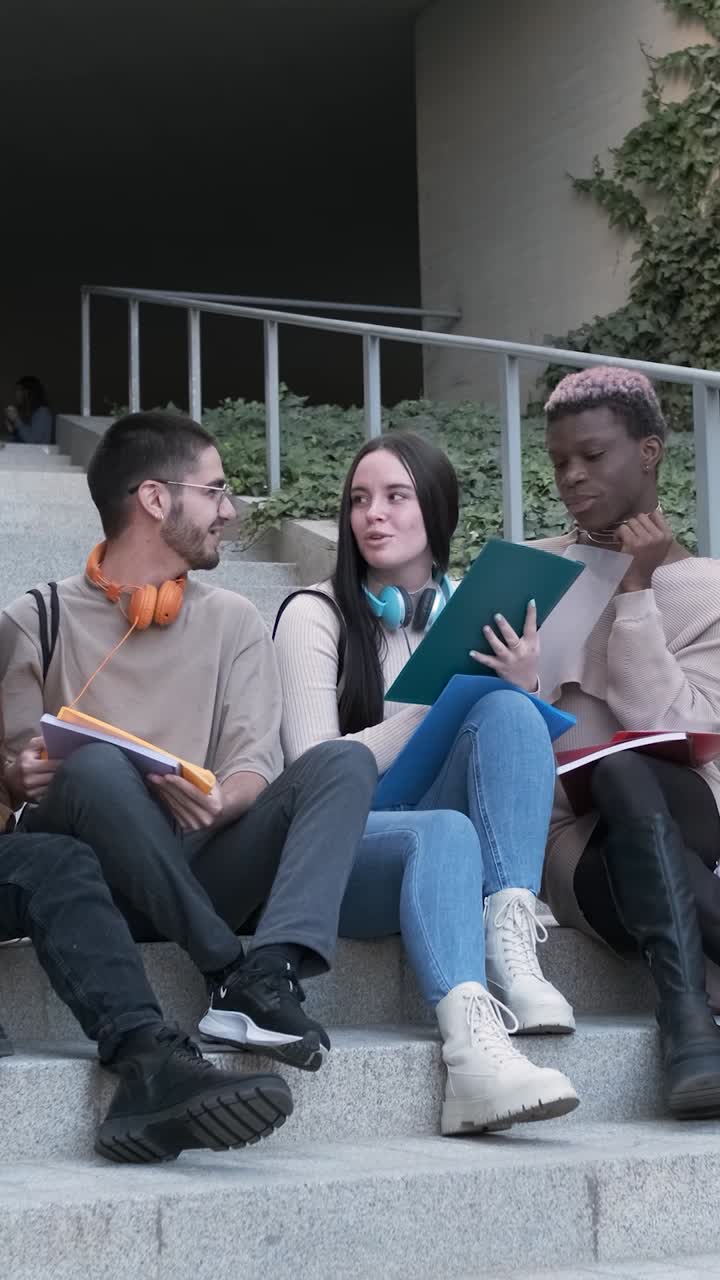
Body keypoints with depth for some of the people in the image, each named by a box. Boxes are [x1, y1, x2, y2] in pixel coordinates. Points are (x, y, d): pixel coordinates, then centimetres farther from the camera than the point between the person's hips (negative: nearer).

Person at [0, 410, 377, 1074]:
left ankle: (267, 973, -39)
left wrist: (218, 804, -22)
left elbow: (255, 765, 2)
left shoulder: (234, 620, 13)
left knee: (344, 761, -19)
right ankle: (232, 972, -28)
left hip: (197, 872, 3)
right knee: (97, 765, -35)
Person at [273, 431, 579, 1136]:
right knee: (443, 831, -37)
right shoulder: (317, 615, 2)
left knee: (507, 711, -23)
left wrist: (524, 685, -10)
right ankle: (472, 1049, -57)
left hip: (460, 837, 3)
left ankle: (509, 948, -36)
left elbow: (528, 755, 12)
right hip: (345, 848, -3)